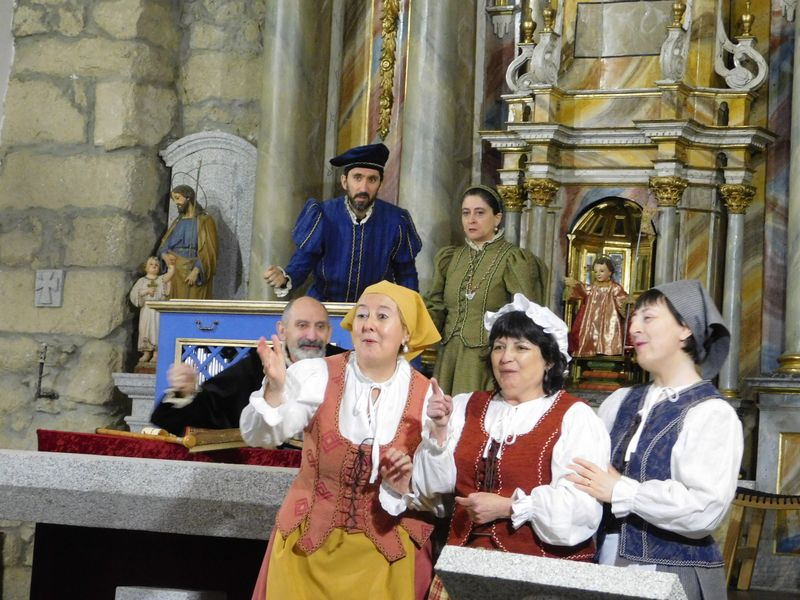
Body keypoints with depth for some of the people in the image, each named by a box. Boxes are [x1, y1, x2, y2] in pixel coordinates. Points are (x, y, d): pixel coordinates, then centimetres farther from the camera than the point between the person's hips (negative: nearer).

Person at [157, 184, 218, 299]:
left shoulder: (205, 220, -1)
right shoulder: (177, 222, 19)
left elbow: (209, 251, -8)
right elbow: (163, 245, 17)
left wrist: (196, 271, -18)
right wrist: (165, 256, -7)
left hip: (193, 273, -5)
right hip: (174, 274, 6)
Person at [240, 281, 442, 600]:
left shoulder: (426, 396, -7)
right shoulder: (318, 375, -9)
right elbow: (259, 436, -19)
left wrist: (407, 487, -23)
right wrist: (275, 389, -36)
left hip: (387, 550, 0)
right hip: (309, 540, 0)